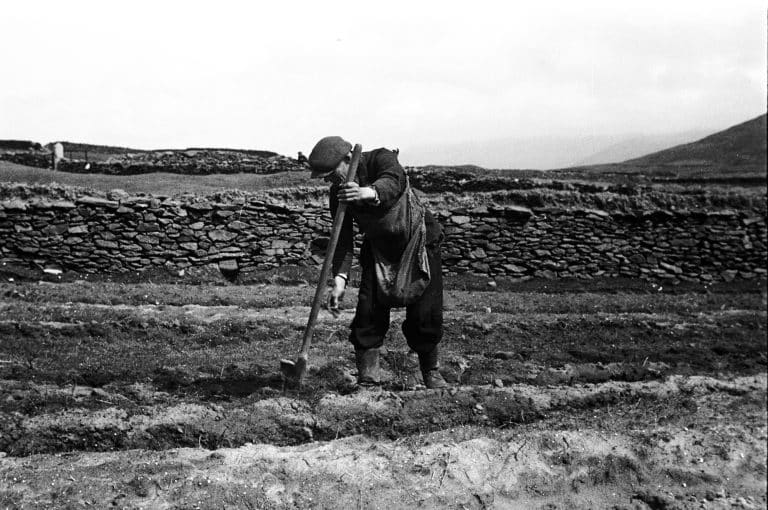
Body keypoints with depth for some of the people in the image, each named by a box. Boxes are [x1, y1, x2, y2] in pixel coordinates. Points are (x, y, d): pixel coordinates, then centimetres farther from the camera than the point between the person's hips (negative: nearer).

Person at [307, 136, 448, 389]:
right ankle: (367, 380, 1)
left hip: (420, 242, -4)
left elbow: (393, 182, -44)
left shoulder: (381, 159, -22)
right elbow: (343, 238, -12)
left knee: (425, 313, -5)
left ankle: (431, 373, 17)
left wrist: (369, 192, -66)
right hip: (378, 249, 4)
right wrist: (339, 278, -26)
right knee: (369, 311, -10)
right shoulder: (338, 192, -9)